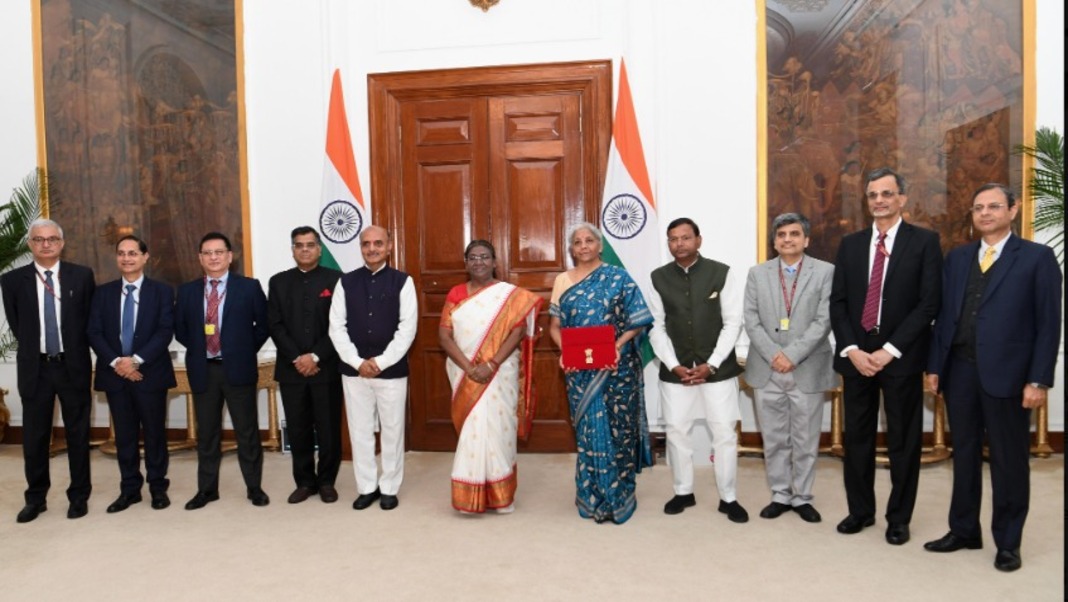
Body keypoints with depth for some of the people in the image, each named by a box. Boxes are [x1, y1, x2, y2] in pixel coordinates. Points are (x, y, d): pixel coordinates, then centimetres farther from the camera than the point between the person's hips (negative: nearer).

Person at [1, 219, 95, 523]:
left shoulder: (82, 275, -2)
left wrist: (77, 353, 5)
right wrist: (35, 350, 7)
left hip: (73, 366, -1)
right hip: (35, 368, 1)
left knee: (78, 435, 8)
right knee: (34, 437, 10)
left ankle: (79, 497, 20)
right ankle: (35, 498, 25)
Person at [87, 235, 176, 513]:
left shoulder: (162, 291, 1)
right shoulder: (103, 292, 9)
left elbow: (165, 331, -8)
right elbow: (94, 332, 2)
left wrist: (137, 359, -18)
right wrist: (115, 362, -13)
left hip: (150, 373, -2)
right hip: (114, 373, 3)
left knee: (154, 433, 5)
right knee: (124, 435, 9)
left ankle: (158, 487, 17)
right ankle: (129, 489, 20)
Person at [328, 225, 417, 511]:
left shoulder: (402, 281, -2)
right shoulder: (346, 282, 5)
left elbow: (407, 328, -7)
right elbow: (336, 327, 1)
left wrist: (380, 361, -13)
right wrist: (358, 362, -10)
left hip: (392, 370, -2)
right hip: (354, 370, 2)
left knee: (392, 431, 8)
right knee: (360, 431, 10)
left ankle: (389, 488, 22)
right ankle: (367, 487, 24)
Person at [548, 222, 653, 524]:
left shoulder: (618, 277, -1)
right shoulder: (563, 281, 7)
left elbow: (638, 321, -4)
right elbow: (555, 326, 8)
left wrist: (618, 346, -18)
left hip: (617, 367, -2)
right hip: (580, 369, 2)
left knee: (618, 428, 4)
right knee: (589, 429, 8)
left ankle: (619, 496, 20)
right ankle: (593, 496, 22)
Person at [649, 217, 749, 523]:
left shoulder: (722, 273, -4)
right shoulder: (658, 278, 1)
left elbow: (733, 323, -5)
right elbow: (656, 327, 1)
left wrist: (711, 365, -12)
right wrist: (674, 365, -9)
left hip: (718, 368, -2)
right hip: (675, 370, 2)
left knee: (725, 433, 2)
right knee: (676, 431, 8)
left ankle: (729, 498, 18)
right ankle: (683, 492, 26)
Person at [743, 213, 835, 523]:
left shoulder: (825, 272, 1)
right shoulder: (757, 273, 7)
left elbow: (824, 321, -8)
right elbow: (750, 321, 1)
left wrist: (792, 355, -15)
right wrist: (773, 355, -12)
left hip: (808, 370, -2)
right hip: (767, 370, 2)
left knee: (806, 440, 8)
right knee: (774, 439, 10)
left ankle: (802, 498, 24)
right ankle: (780, 495, 24)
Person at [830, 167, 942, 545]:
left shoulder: (924, 242, 0)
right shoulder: (850, 244, 10)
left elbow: (929, 303, -8)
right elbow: (837, 302, 6)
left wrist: (889, 350, -14)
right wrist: (851, 350, -7)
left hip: (901, 356, -3)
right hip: (856, 355, 3)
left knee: (903, 440, 8)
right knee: (856, 437, 10)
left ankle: (899, 518, 23)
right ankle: (860, 510, 25)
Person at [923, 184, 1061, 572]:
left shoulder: (1037, 257, -1)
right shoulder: (957, 258, 11)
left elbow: (1049, 324, -5)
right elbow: (944, 315, 9)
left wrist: (1039, 380, -11)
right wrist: (935, 366, 4)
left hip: (1006, 375, -4)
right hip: (959, 371, 4)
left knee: (1009, 461, 7)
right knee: (964, 455, 13)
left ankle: (1008, 542, 22)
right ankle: (964, 530, 27)